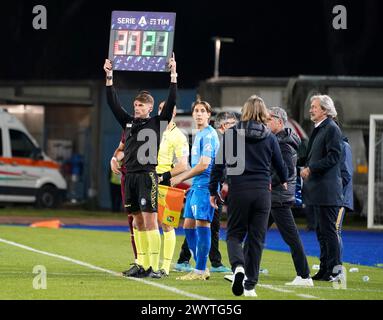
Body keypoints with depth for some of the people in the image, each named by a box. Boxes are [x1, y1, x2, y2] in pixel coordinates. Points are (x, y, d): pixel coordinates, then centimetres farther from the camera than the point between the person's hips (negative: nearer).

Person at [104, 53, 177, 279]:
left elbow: (171, 103, -6)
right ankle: (141, 265, 11)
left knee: (150, 220, -10)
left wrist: (173, 76, -10)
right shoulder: (128, 122, 15)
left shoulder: (157, 123, 2)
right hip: (131, 176, 6)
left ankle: (155, 266, -13)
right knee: (138, 222, 8)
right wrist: (109, 77, 10)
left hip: (148, 175, -6)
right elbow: (114, 103, 16)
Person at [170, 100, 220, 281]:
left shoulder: (208, 135, -11)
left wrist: (181, 178, -12)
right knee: (188, 225, 10)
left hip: (205, 186, -10)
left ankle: (200, 270, -10)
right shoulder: (198, 134, 19)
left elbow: (204, 165, -17)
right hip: (196, 186, 10)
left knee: (202, 223, -10)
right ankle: (200, 268, 15)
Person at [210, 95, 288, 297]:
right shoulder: (269, 137, 4)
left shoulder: (231, 134, -1)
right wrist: (283, 181, 38)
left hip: (238, 190, -1)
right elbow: (280, 165, 16)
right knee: (256, 238, 8)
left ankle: (238, 266, -19)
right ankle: (250, 285, 7)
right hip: (262, 192, 1)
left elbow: (219, 163, -2)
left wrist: (213, 190, 6)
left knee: (234, 234, 10)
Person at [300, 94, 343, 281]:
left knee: (328, 230, -7)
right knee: (321, 231, 12)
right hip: (317, 189, 10)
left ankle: (334, 270, -4)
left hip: (327, 190, -10)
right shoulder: (318, 129, 17)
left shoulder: (331, 129, -12)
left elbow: (333, 157, -19)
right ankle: (325, 269, 17)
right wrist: (303, 163, 9)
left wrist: (311, 168, -18)